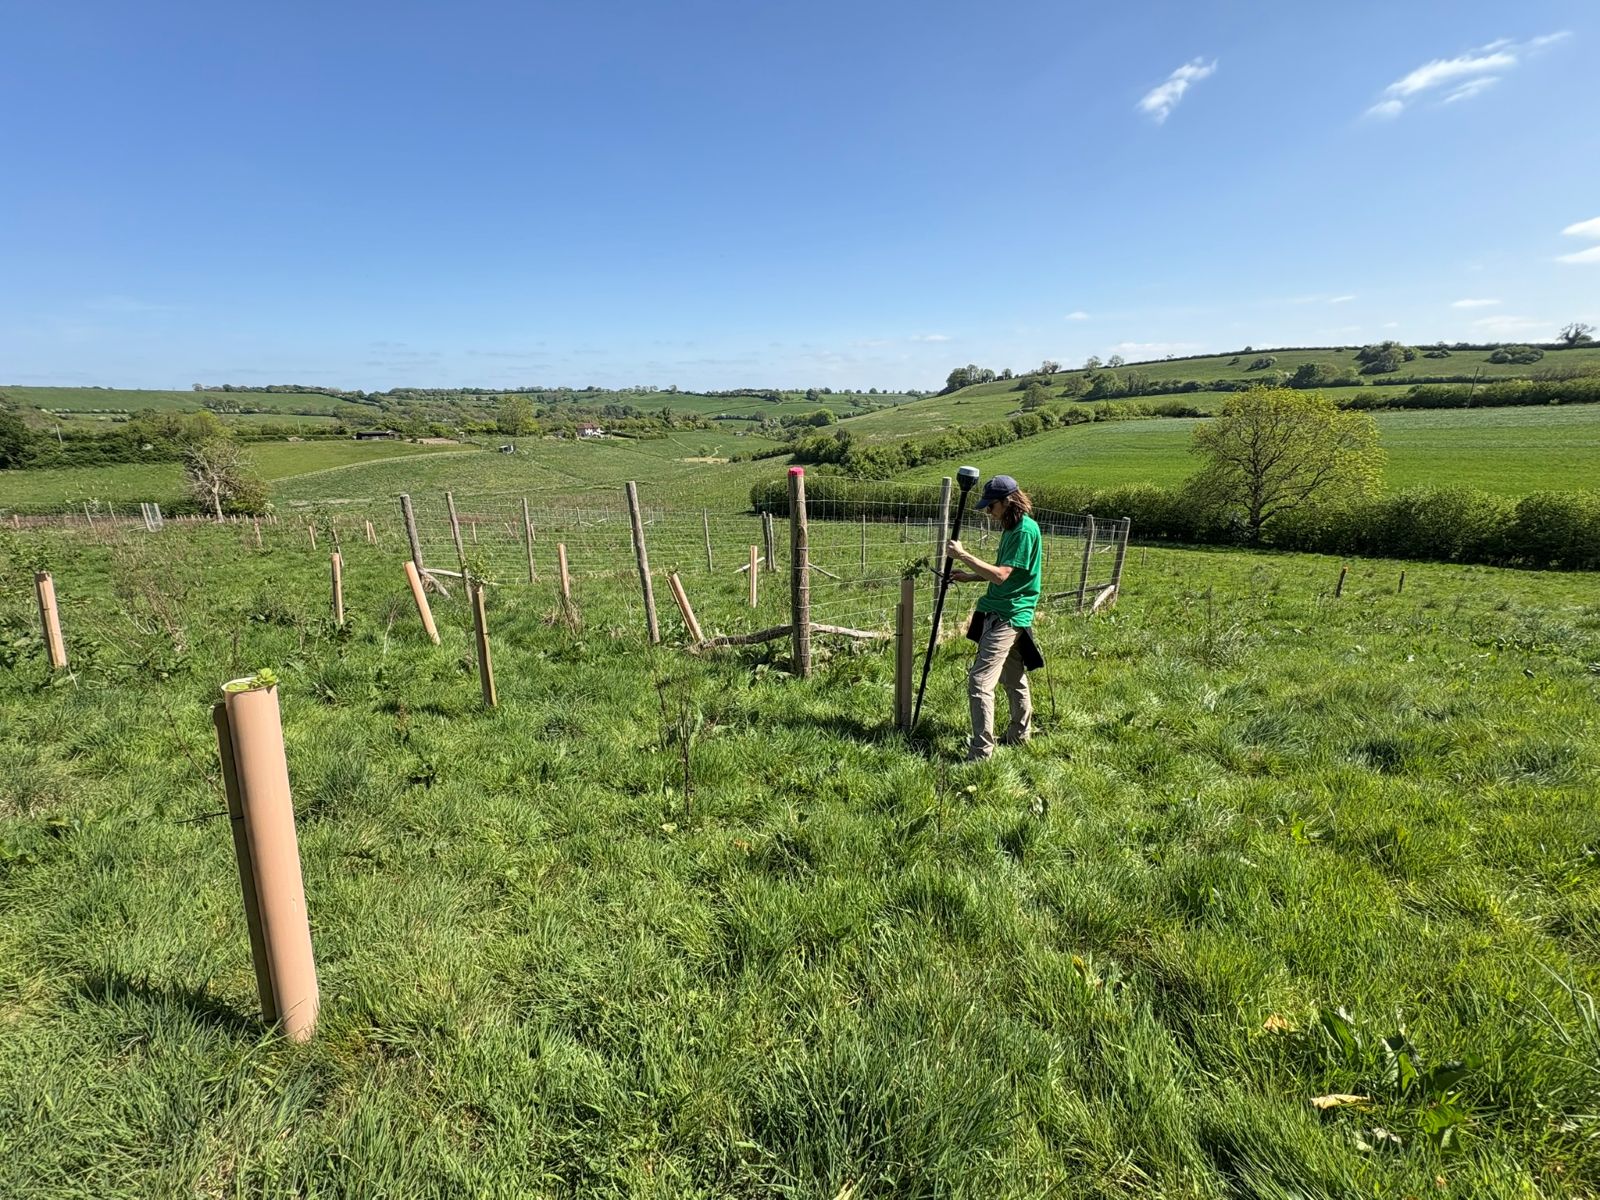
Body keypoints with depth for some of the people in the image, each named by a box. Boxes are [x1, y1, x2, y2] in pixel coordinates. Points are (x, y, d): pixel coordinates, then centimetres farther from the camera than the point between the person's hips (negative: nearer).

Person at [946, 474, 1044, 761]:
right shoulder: (1012, 528, 13)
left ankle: (981, 752, -8)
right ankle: (1019, 735, 35)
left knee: (979, 682, -13)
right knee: (1013, 678, 20)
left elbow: (1001, 575, -23)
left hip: (1007, 617, -10)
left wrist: (963, 555, -20)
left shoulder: (1026, 530, -18)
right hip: (1000, 613, 10)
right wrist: (969, 577, 12)